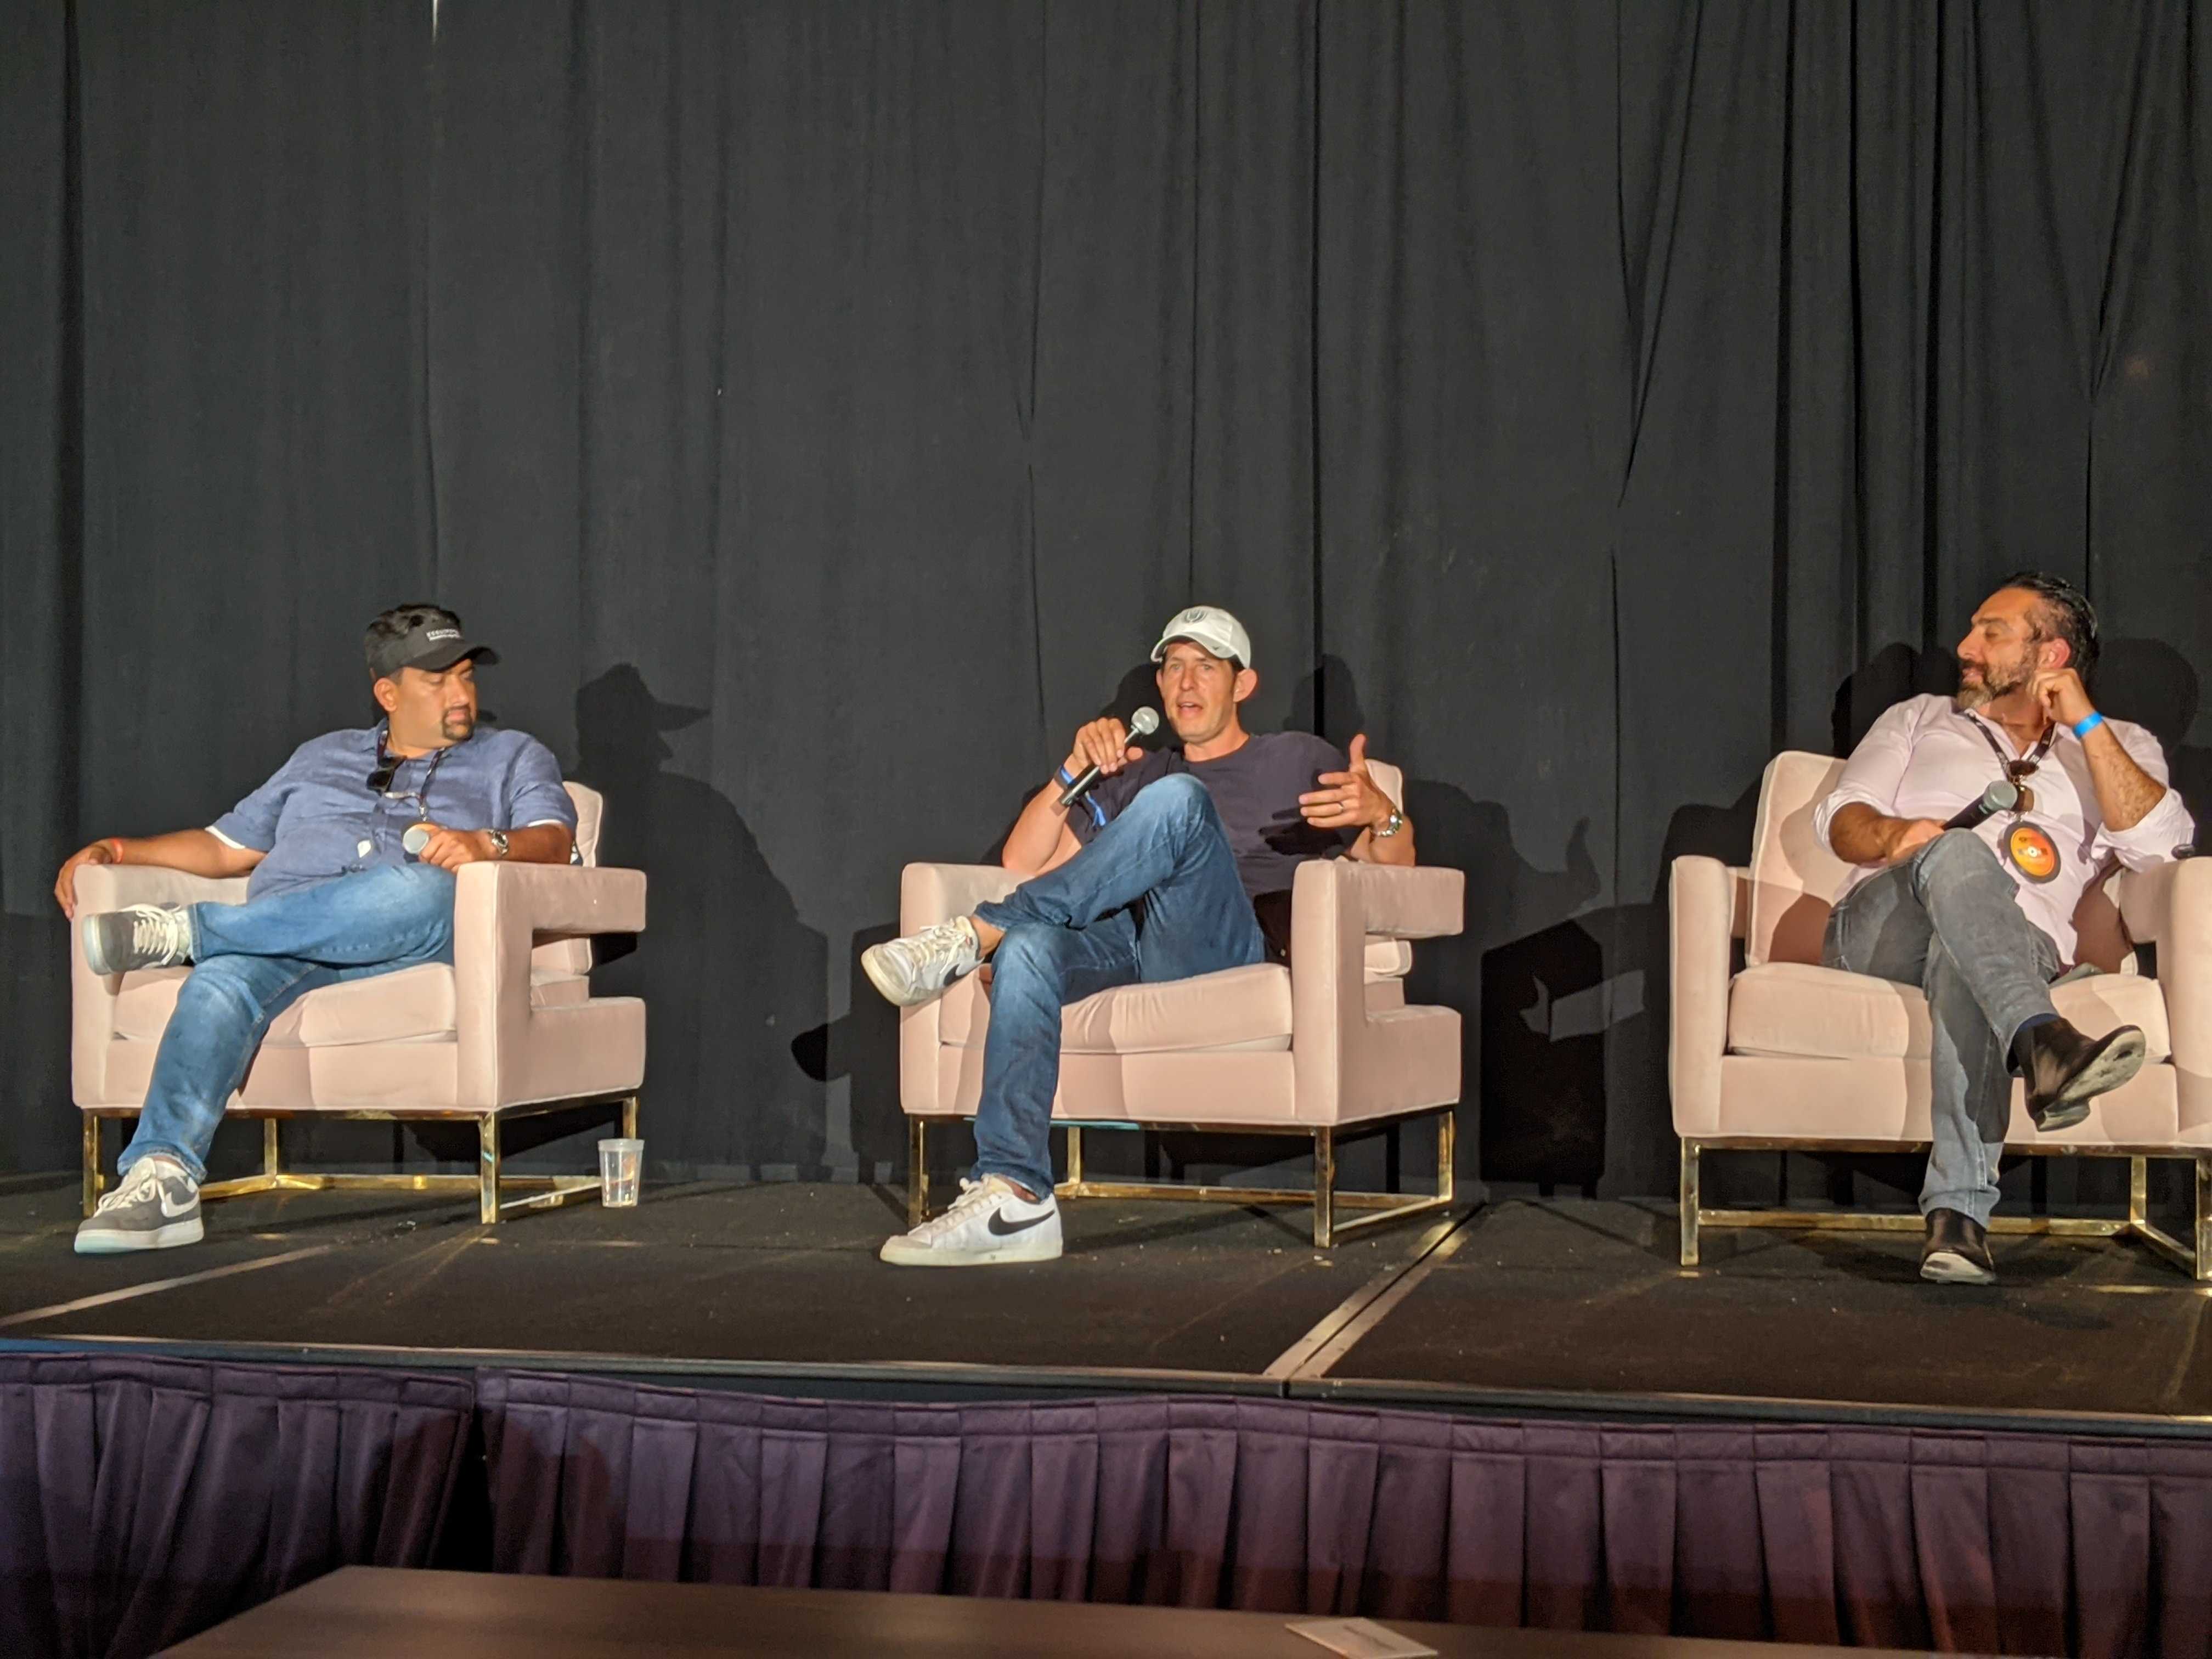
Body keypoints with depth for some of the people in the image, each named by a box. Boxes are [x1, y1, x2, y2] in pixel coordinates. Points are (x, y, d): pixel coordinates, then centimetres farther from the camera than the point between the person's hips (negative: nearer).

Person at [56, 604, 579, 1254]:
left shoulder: (514, 757, 24)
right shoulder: (321, 758, 33)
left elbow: (553, 841, 5)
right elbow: (228, 845, 31)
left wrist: (486, 844, -18)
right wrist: (118, 850, 16)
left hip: (411, 943, -2)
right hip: (278, 943, 2)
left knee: (424, 889, -39)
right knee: (222, 984, -34)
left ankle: (186, 930, -30)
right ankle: (161, 1176, -48)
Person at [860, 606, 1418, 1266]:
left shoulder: (1297, 760, 25)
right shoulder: (1137, 776, 35)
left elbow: (1396, 863, 14)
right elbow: (1023, 863, 26)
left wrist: (1381, 814, -10)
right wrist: (1074, 772, 11)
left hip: (1227, 950, -3)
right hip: (1120, 945, 4)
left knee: (1176, 798, -32)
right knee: (1028, 948, -34)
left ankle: (976, 937, -33)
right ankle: (1014, 1197, -44)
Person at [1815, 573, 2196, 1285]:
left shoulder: (2119, 747, 26)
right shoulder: (1921, 719, 32)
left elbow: (2157, 843, 4)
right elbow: (1841, 819, 15)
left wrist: (2085, 723, 1)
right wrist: (1893, 835, -10)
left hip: (2017, 943, -1)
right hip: (1880, 929, 1)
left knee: (1963, 955, -41)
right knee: (1956, 854, -36)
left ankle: (1958, 1212, -54)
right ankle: (2043, 1045, -61)